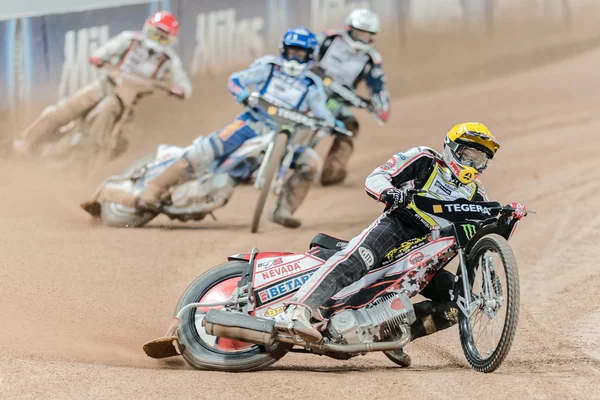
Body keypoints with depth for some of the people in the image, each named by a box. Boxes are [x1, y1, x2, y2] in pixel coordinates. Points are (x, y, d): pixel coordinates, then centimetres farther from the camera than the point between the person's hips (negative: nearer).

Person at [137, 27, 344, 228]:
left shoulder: (312, 86, 10)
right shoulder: (269, 67, 5)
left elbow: (321, 111, 0)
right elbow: (235, 79, -2)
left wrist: (333, 123, -23)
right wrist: (242, 92, -25)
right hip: (250, 124, -3)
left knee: (311, 161, -18)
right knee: (206, 150, -22)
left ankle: (283, 210, -11)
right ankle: (154, 188, -16)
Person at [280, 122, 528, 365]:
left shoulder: (476, 196, 24)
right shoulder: (424, 160, 10)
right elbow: (375, 178, 1)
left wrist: (509, 218, 1)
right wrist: (389, 193, -22)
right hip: (396, 226, -6)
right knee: (354, 260, -35)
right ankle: (299, 309, -50)